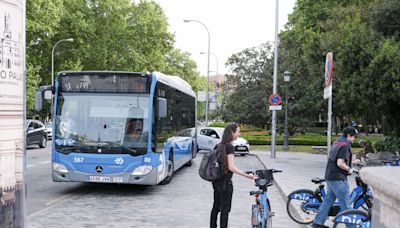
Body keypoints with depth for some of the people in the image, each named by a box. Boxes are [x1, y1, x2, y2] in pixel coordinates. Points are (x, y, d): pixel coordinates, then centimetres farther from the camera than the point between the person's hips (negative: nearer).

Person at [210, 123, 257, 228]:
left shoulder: (221, 145, 8)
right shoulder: (230, 147, -17)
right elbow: (231, 167, -23)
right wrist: (247, 175, -27)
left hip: (217, 180, 8)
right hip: (225, 182, -8)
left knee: (216, 207, 16)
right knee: (225, 209, 0)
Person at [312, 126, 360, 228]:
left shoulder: (336, 143, 14)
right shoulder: (345, 145, -16)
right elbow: (340, 163, -25)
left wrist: (352, 162, 21)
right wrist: (349, 169, -8)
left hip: (330, 177, 10)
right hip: (338, 178, -10)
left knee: (328, 200, 15)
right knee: (345, 203, -1)